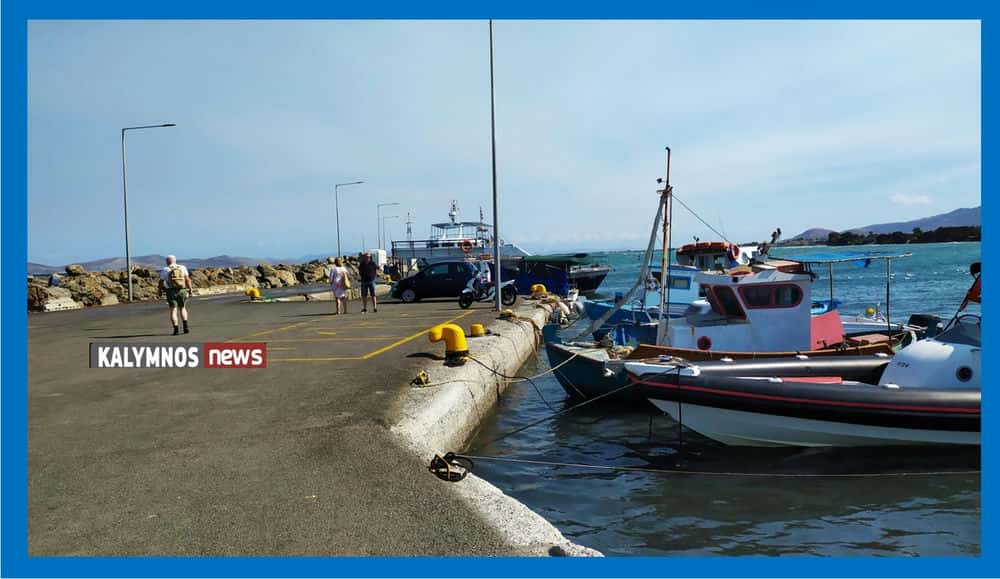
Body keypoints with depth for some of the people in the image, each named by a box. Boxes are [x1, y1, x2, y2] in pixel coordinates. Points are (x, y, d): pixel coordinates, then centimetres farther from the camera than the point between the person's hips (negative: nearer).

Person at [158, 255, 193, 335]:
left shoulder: (165, 270, 1)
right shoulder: (182, 267, 6)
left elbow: (161, 282, 1)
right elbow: (187, 279, -1)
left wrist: (160, 290, 16)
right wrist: (190, 288, 6)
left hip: (171, 292, -2)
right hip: (182, 291, 2)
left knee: (173, 310, 2)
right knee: (183, 308, 16)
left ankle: (176, 329, -7)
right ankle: (186, 327, 1)